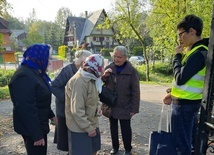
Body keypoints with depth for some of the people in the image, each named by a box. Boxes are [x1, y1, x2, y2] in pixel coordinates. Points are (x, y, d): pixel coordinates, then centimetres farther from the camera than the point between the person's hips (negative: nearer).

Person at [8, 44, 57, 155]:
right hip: (31, 128, -10)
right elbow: (26, 108, -29)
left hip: (39, 124, 10)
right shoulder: (24, 76, -25)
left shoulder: (35, 72, 8)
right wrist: (36, 135, -25)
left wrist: (51, 115, 21)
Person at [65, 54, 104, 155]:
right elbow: (77, 110, -28)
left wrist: (97, 107, 2)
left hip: (92, 124, 9)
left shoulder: (91, 79, 5)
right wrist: (88, 128, -22)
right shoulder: (79, 82, -27)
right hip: (79, 128, -9)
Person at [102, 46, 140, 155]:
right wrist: (104, 76, -19)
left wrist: (134, 108, -11)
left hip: (125, 107, -3)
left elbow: (135, 92, -10)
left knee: (125, 129, 10)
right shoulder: (109, 68, -3)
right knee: (113, 128, 18)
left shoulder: (131, 71, -13)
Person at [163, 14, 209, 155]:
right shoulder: (195, 50, 11)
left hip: (185, 104, -10)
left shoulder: (198, 53, -21)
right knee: (191, 140, 21)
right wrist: (173, 94, 14)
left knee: (182, 143, 1)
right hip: (190, 102, 10)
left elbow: (180, 79, -23)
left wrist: (177, 56, -11)